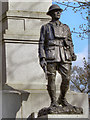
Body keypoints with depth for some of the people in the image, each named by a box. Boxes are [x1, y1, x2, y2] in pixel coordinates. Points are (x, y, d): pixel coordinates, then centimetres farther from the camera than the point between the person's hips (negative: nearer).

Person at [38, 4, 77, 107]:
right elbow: (41, 44, 6)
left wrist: (72, 54, 7)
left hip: (64, 56, 3)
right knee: (51, 79, -7)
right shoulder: (45, 27, 12)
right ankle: (53, 102, -2)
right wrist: (42, 58, -6)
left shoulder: (66, 28, 22)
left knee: (66, 78, -6)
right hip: (51, 55, -3)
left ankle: (62, 99, 13)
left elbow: (70, 43, 23)